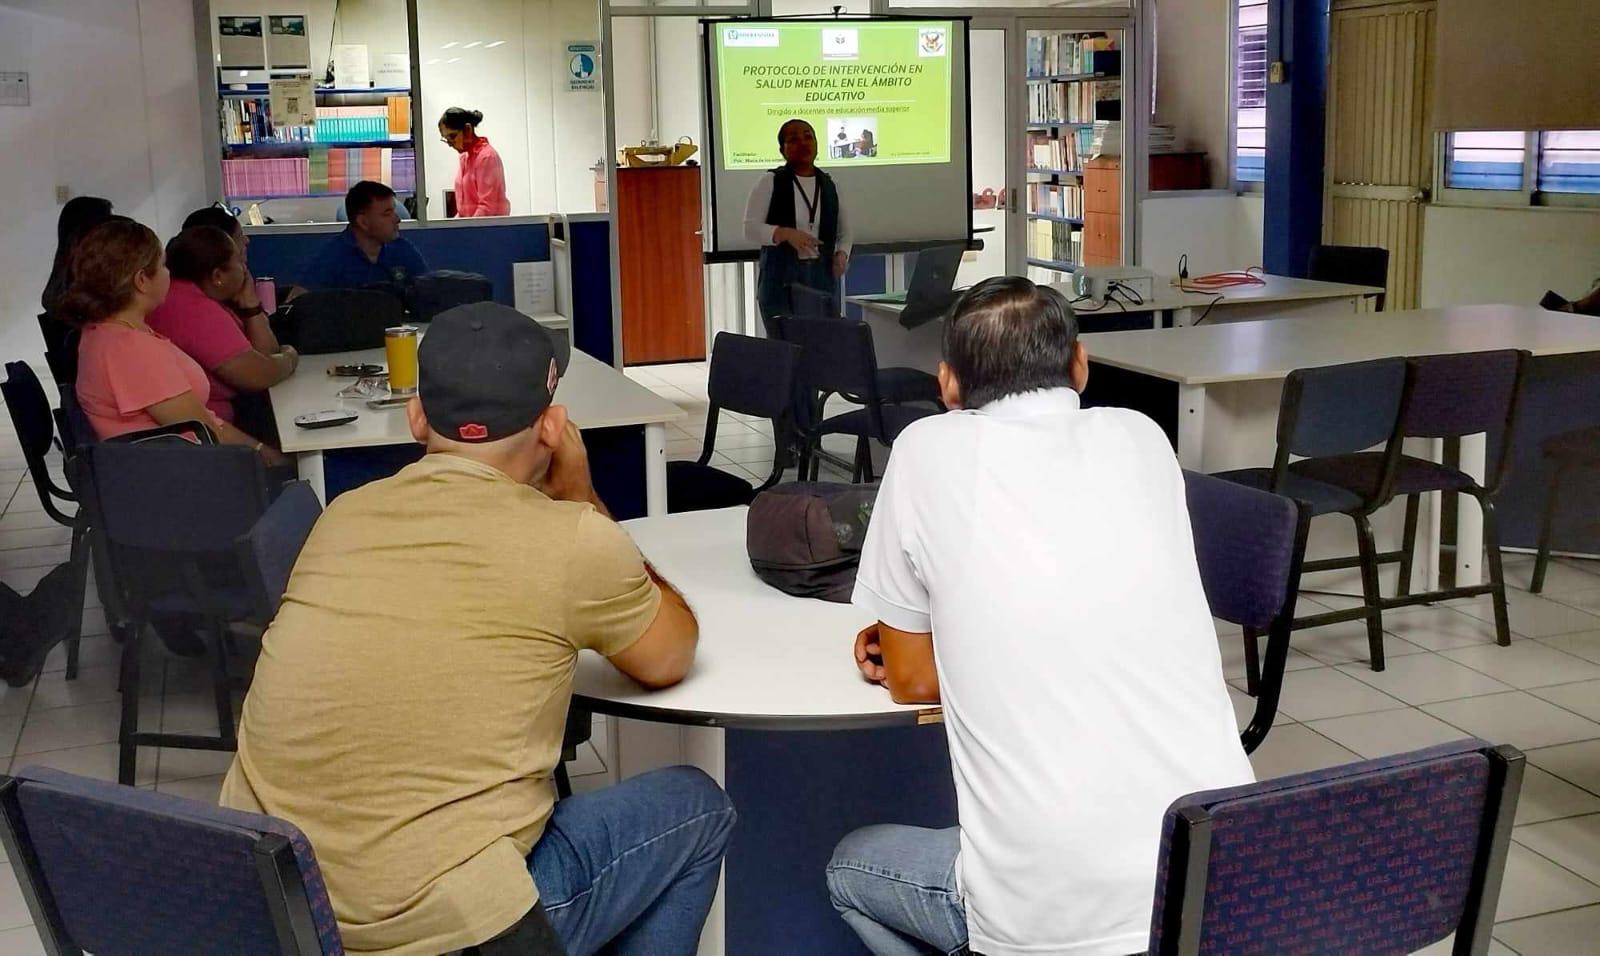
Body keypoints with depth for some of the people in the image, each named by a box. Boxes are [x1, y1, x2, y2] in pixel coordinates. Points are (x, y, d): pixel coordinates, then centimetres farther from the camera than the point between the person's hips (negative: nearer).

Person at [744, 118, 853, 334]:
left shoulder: (829, 185, 13)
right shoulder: (771, 182, 1)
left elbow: (844, 230, 21)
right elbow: (750, 228, -5)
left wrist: (842, 254, -1)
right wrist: (785, 234, -21)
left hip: (822, 277, 4)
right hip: (781, 278, -4)